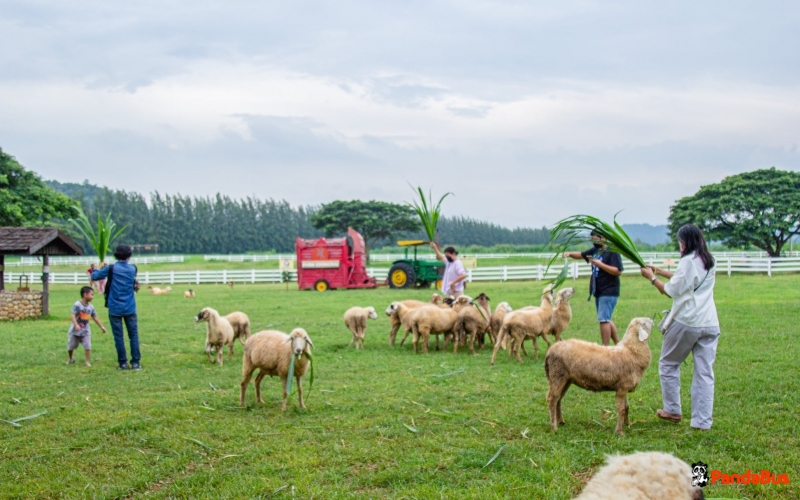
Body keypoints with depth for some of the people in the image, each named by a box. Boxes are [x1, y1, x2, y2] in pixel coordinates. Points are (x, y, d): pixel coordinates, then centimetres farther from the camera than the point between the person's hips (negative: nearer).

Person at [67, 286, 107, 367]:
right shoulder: (77, 305, -17)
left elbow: (95, 317, 9)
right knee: (70, 347, 12)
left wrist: (101, 326, 8)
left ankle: (88, 362, 1)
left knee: (87, 346, -10)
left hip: (85, 331, 3)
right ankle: (70, 359, 38)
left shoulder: (91, 307, 0)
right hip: (75, 330, -3)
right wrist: (76, 325, -39)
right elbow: (73, 315, -24)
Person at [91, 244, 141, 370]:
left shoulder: (111, 269, -6)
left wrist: (100, 268, 20)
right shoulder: (132, 269, 1)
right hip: (130, 308, 1)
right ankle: (135, 362, 2)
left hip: (115, 309, -1)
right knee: (134, 335, 5)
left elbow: (94, 276, 2)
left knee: (118, 336, 3)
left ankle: (123, 363, 4)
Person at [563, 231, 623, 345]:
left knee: (603, 320, -12)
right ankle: (618, 345, 23)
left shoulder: (612, 252, -14)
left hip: (609, 292, -9)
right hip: (599, 292, 9)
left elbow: (618, 271, -20)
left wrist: (600, 264, -24)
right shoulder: (595, 250, 11)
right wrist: (570, 254, 1)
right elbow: (581, 255, 21)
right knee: (606, 320, 14)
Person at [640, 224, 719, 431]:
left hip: (686, 322, -7)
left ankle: (673, 410, 19)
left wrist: (652, 277, 5)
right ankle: (703, 421, 3)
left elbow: (671, 291, -8)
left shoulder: (688, 261, -12)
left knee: (668, 364, 13)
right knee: (704, 372, 5)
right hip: (709, 324, 7)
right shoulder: (709, 262, 13)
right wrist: (660, 271, 23)